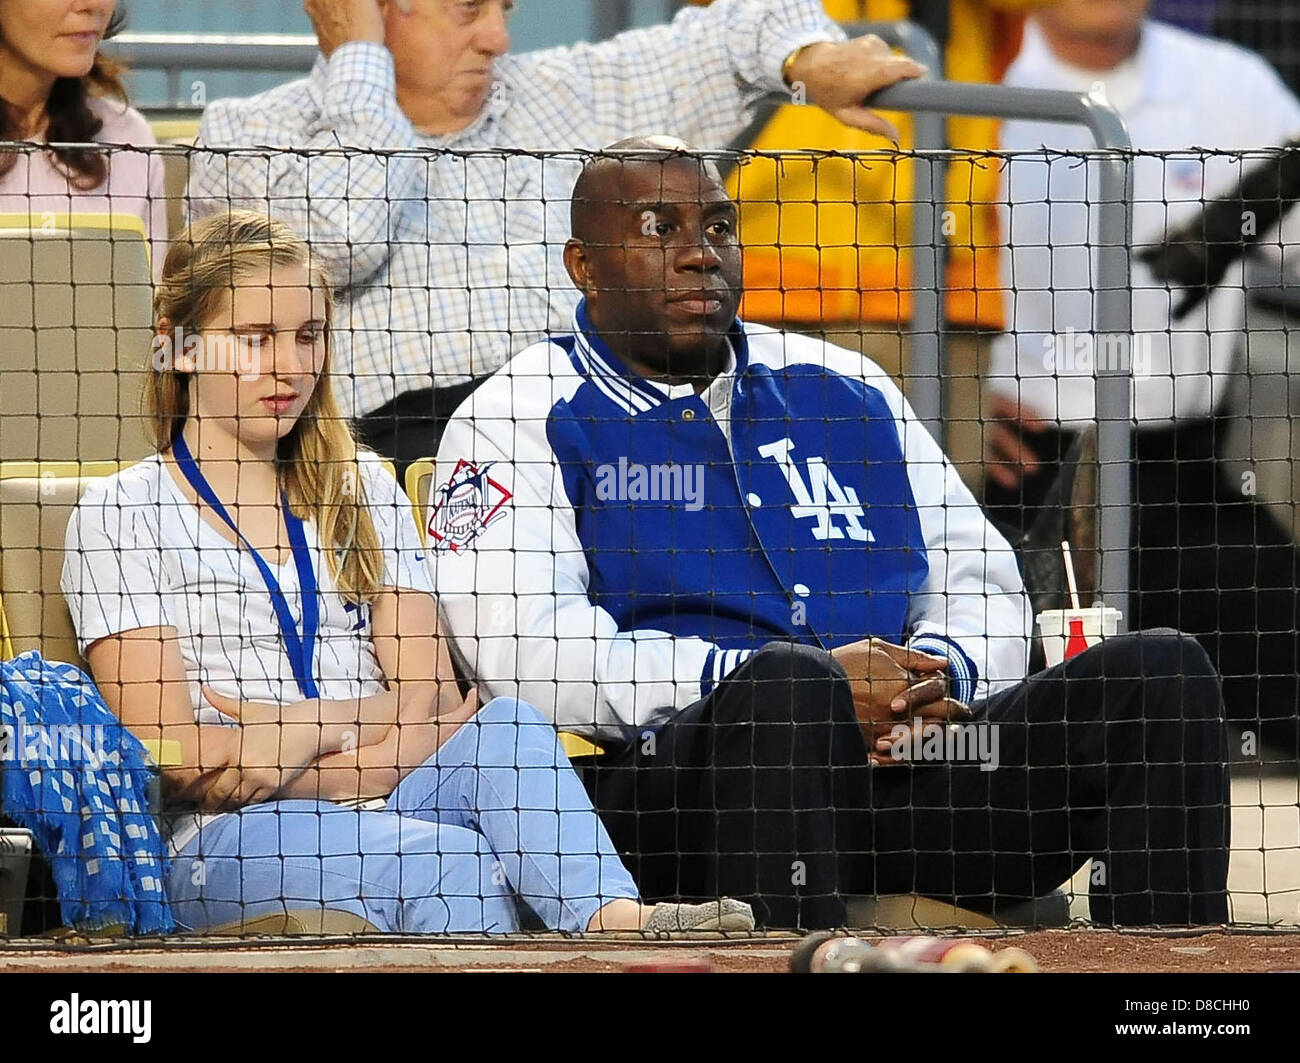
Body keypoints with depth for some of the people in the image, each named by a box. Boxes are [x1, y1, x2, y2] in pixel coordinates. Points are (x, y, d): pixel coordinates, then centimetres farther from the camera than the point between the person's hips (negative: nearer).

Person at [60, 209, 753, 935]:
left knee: (507, 727, -30)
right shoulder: (121, 517, 6)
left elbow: (429, 697, 9)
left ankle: (613, 917, -54)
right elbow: (172, 753, -4)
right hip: (223, 845, -3)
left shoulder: (361, 491, 21)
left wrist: (291, 726, -10)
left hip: (382, 811, 4)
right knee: (451, 862, -34)